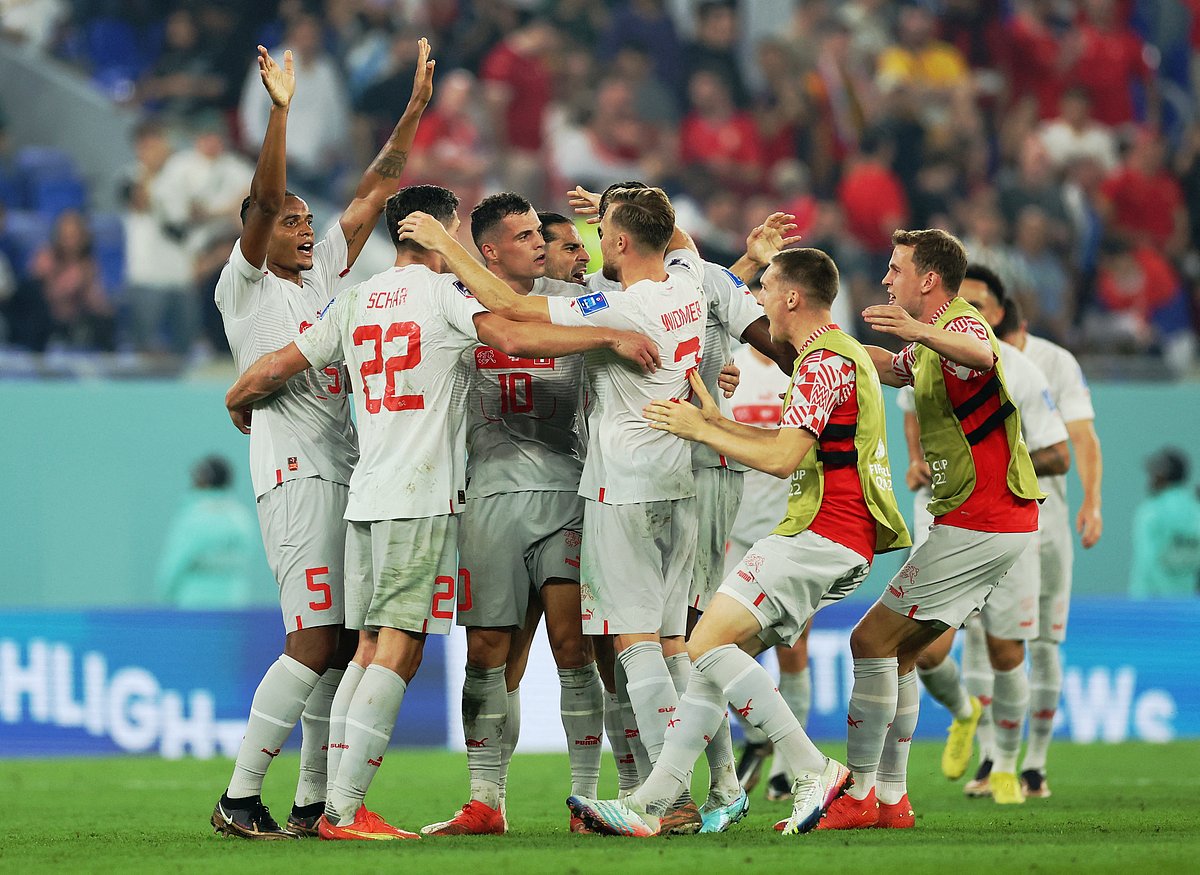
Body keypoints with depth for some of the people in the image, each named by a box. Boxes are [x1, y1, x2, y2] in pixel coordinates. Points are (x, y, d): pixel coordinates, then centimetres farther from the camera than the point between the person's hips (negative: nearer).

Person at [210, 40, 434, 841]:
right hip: (298, 474, -8)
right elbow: (264, 203, -13)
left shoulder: (323, 276, 20)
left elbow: (374, 195, 20)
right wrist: (280, 112, -23)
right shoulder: (245, 286, 1)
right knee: (316, 640, -16)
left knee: (346, 644, 5)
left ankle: (313, 803, 8)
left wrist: (416, 108, 16)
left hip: (351, 470, 8)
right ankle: (239, 799, -13)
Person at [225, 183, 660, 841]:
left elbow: (275, 367, 17)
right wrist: (610, 337, -17)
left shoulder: (356, 301, 14)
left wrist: (239, 402, 38)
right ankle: (343, 809, -15)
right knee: (398, 648, -9)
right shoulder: (444, 292, -4)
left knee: (372, 648, 9)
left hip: (366, 493, 7)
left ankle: (341, 806, 5)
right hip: (422, 496, -7)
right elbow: (514, 338, -20)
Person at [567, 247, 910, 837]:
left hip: (822, 536, -11)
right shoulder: (837, 354, 21)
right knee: (716, 655, 6)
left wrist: (700, 431, -9)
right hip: (839, 543, 11)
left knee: (708, 643, -16)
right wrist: (715, 420, 23)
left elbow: (783, 457, -19)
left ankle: (812, 770, -16)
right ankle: (651, 803, 2)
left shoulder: (825, 361, -12)